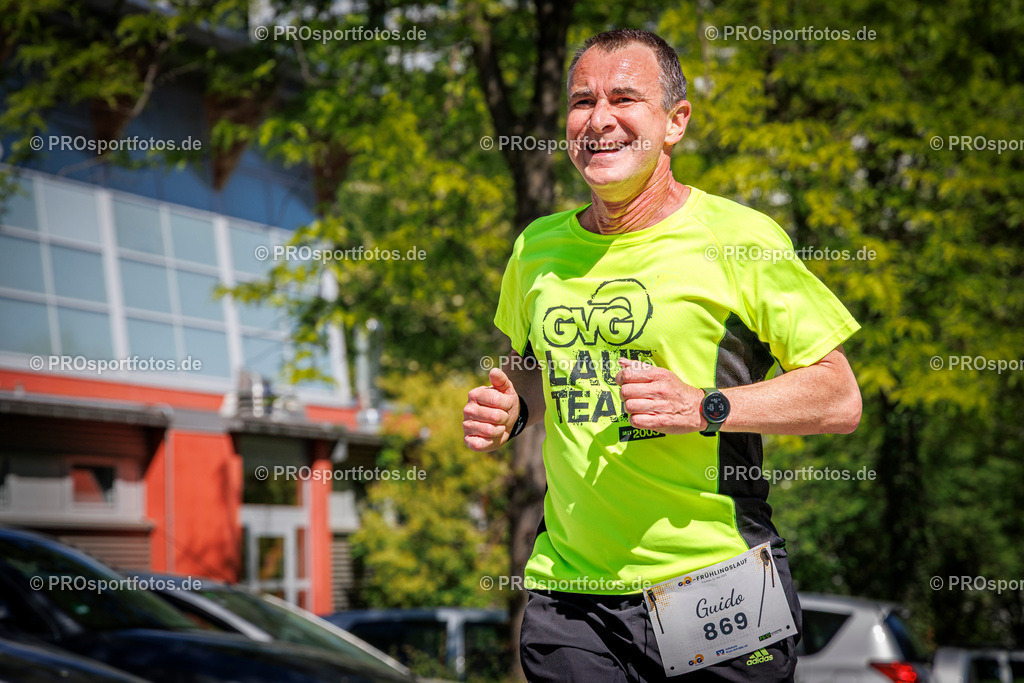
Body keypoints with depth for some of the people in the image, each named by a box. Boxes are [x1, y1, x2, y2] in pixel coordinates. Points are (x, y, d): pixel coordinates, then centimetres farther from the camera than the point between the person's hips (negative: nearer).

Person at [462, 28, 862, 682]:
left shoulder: (740, 240, -6)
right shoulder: (538, 247, 8)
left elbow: (840, 399, -6)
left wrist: (703, 407, -18)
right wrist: (510, 410, 3)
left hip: (715, 586, -4)